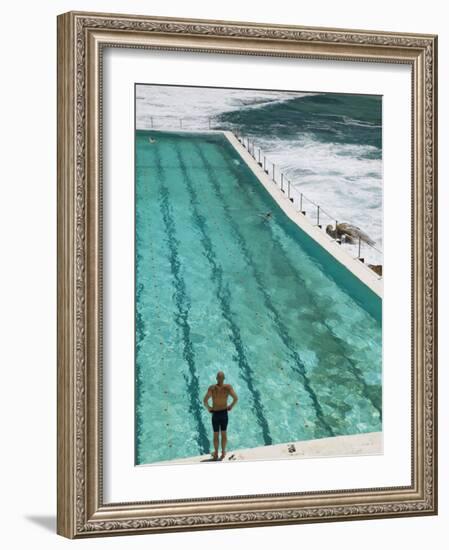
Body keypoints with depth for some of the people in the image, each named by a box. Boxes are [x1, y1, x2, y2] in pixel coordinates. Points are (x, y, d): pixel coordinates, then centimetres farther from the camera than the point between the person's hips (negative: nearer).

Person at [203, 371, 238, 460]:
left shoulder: (212, 388, -19)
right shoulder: (228, 387, -16)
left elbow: (205, 401, -27)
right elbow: (236, 398, -20)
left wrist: (208, 408, -8)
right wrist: (231, 406, -2)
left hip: (215, 413, -1)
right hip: (224, 412, 1)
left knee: (216, 435, 15)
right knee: (224, 433, 19)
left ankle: (216, 454, 28)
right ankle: (223, 452, 32)